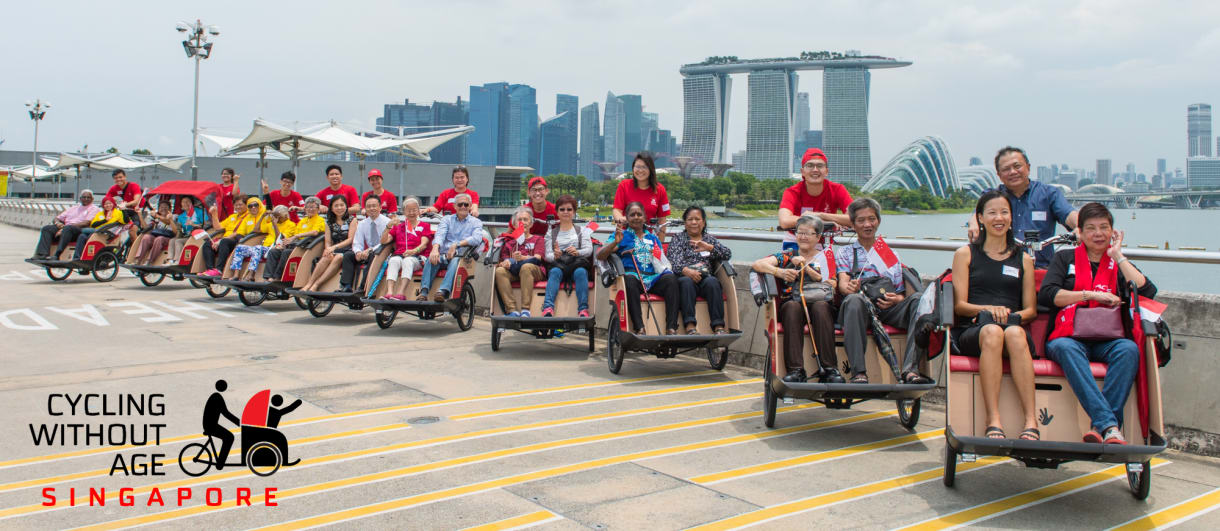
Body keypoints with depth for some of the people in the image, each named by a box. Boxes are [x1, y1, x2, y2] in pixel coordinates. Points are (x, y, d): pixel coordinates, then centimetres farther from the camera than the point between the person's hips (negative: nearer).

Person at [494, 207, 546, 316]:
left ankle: (525, 310, -43)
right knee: (500, 271, -30)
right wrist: (505, 262, -11)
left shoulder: (538, 239, 21)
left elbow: (537, 258, 2)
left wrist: (522, 258, -19)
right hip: (513, 274, 3)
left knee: (526, 267, -38)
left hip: (535, 271, -3)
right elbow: (504, 259, 16)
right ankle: (512, 310, -40)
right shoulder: (509, 241, 29)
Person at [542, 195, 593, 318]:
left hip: (577, 263, 0)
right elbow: (547, 255, 7)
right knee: (555, 272, -34)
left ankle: (583, 310, -48)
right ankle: (548, 308, -54)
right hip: (558, 265, 0)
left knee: (580, 272, -35)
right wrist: (555, 256, -20)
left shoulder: (582, 231, 22)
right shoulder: (551, 233, 22)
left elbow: (589, 250, 4)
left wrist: (577, 252, -21)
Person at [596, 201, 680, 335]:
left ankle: (671, 329, -38)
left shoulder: (653, 238, 29)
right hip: (632, 275, -3)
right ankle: (639, 329, -47)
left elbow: (662, 261, 25)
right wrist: (616, 242, -9)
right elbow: (600, 256, 6)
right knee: (629, 279, -39)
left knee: (671, 278, -29)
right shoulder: (621, 235, 18)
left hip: (653, 278, 3)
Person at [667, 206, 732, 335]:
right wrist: (687, 271, -23)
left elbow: (728, 254, 6)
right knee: (687, 281, -35)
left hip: (706, 277, 1)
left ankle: (718, 327, -40)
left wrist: (709, 247, -13)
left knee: (712, 282, -32)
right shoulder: (678, 239, 18)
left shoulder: (710, 239, 24)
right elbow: (673, 262, 0)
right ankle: (690, 326, -44)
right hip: (684, 277, -1)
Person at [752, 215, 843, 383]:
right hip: (792, 303, 0)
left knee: (820, 306, -35)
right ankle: (795, 370, -40)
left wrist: (806, 268, -5)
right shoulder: (788, 256, 20)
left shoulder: (826, 255, 20)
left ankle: (829, 369, -37)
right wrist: (780, 272, -14)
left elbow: (832, 285, 4)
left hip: (820, 302, 0)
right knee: (793, 306, -34)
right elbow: (758, 264, 4)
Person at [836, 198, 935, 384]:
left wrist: (895, 299, -5)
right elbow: (842, 282, 4)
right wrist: (849, 288, -22)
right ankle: (858, 373, -47)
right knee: (853, 300, -38)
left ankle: (910, 369, -45)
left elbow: (902, 294, 22)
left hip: (888, 309, 2)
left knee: (918, 299, -29)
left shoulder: (891, 255, 29)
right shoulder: (845, 253, 23)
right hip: (861, 307, -2)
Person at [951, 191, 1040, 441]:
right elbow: (959, 305, 5)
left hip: (1015, 327, 1)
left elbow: (1031, 310, 14)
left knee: (1014, 333, -37)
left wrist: (1010, 315, -8)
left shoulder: (1023, 260, 22)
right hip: (972, 332, -1)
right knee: (992, 331, -38)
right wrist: (989, 309, -14)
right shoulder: (966, 254, 16)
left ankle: (1031, 422, -44)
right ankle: (993, 422, -45)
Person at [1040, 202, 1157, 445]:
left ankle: (1101, 426, -39)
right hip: (1069, 336, -1)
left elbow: (1147, 293, 2)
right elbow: (1046, 294, 2)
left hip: (1107, 340, 2)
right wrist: (1091, 294, -4)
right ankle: (1110, 425, -48)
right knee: (1065, 348, -37)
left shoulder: (1120, 263, 22)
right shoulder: (1065, 258, 19)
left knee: (1129, 349, -33)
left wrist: (1118, 256, 6)